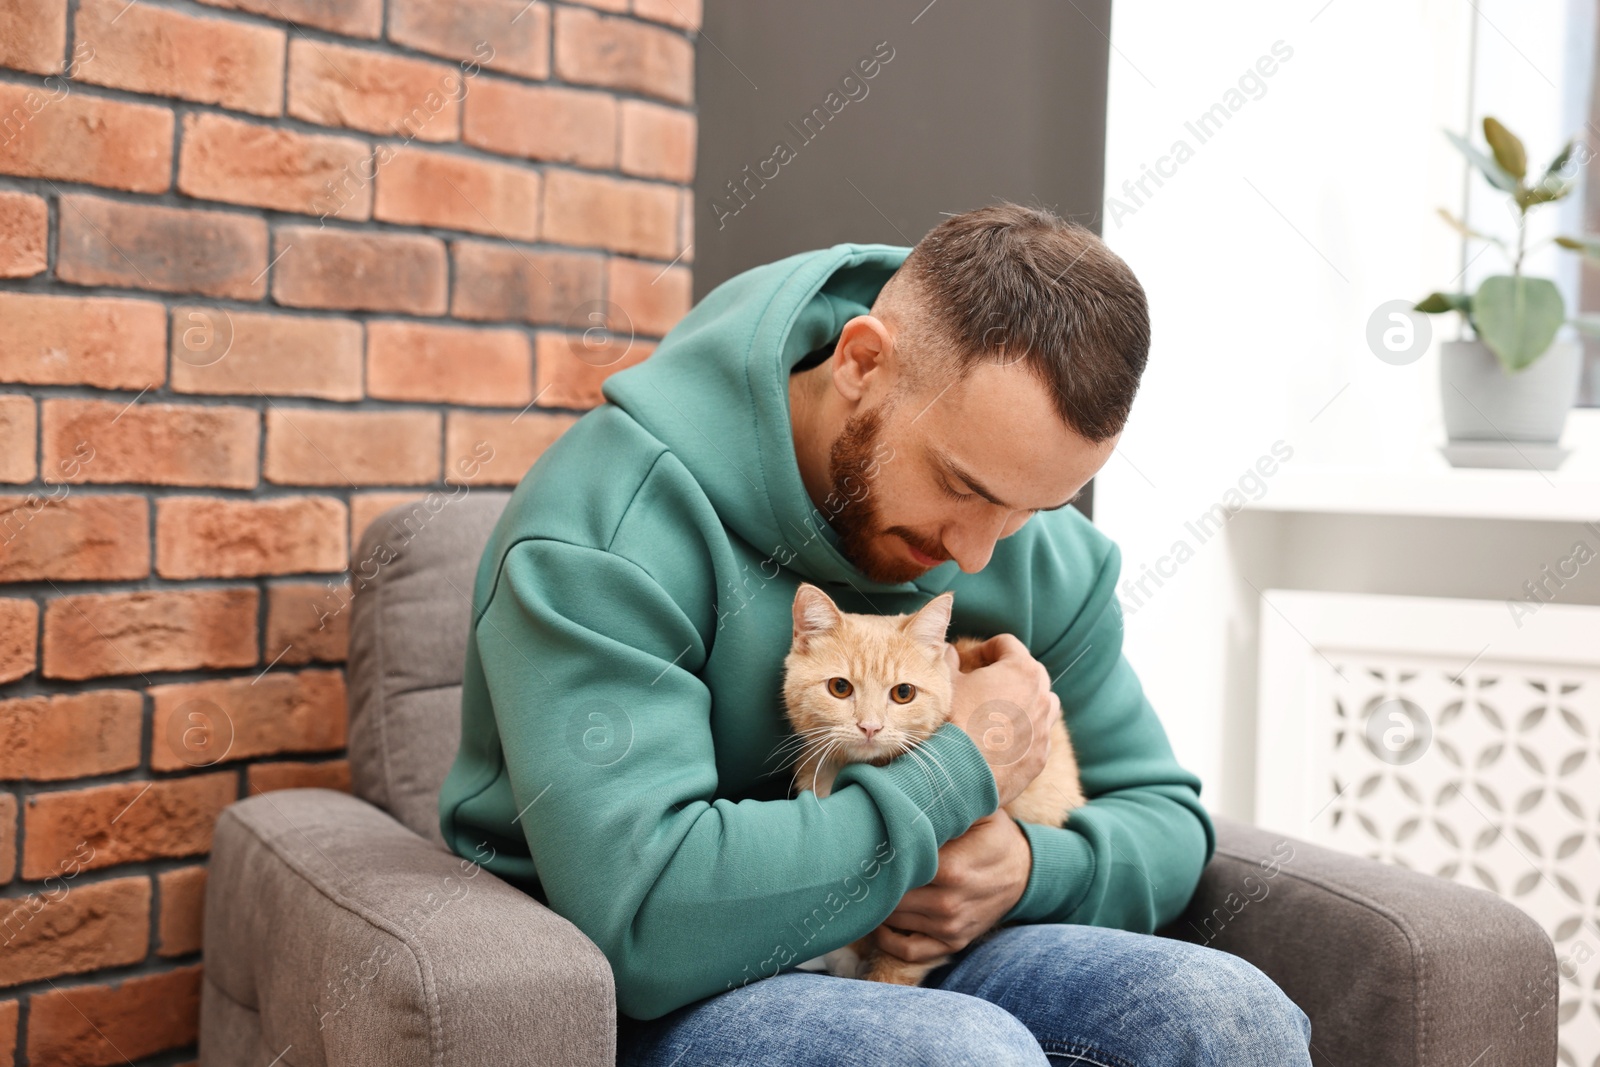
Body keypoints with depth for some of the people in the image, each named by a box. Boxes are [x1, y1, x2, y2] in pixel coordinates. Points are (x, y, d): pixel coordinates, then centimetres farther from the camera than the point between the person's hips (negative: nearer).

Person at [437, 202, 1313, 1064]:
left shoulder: (1045, 552, -2)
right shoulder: (610, 522, -22)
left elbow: (1162, 813, 8)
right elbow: (640, 916, -32)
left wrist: (1028, 867, -16)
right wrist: (960, 769, -22)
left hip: (913, 960, 5)